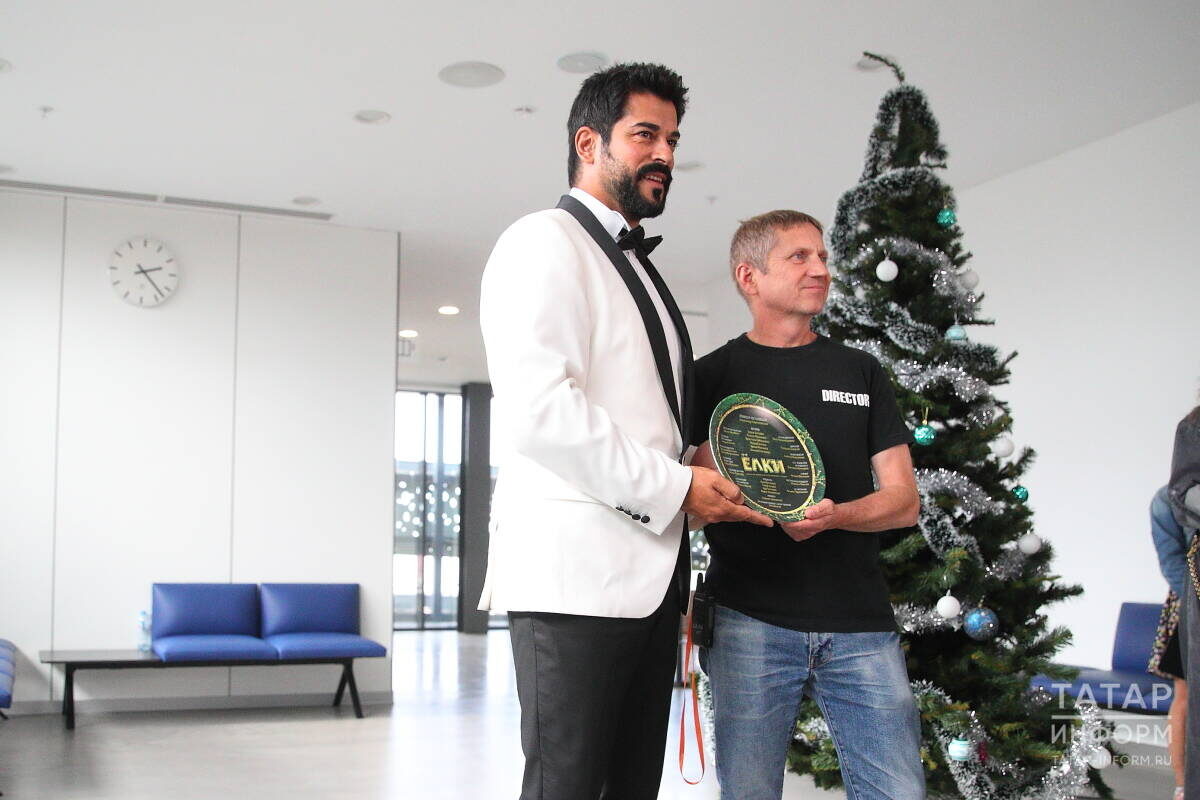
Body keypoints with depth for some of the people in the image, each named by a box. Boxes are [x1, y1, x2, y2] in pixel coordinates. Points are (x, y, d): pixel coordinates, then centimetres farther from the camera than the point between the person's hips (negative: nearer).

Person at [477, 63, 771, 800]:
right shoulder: (546, 242, -4)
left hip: (649, 575, 9)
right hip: (575, 574, -9)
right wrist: (675, 487, -14)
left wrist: (706, 472, 12)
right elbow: (538, 409, -18)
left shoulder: (638, 269, 25)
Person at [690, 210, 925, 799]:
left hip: (860, 624, 2)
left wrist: (834, 516, -10)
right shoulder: (715, 375, 8)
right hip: (750, 621, -2)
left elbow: (904, 501, 10)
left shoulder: (860, 372, 15)